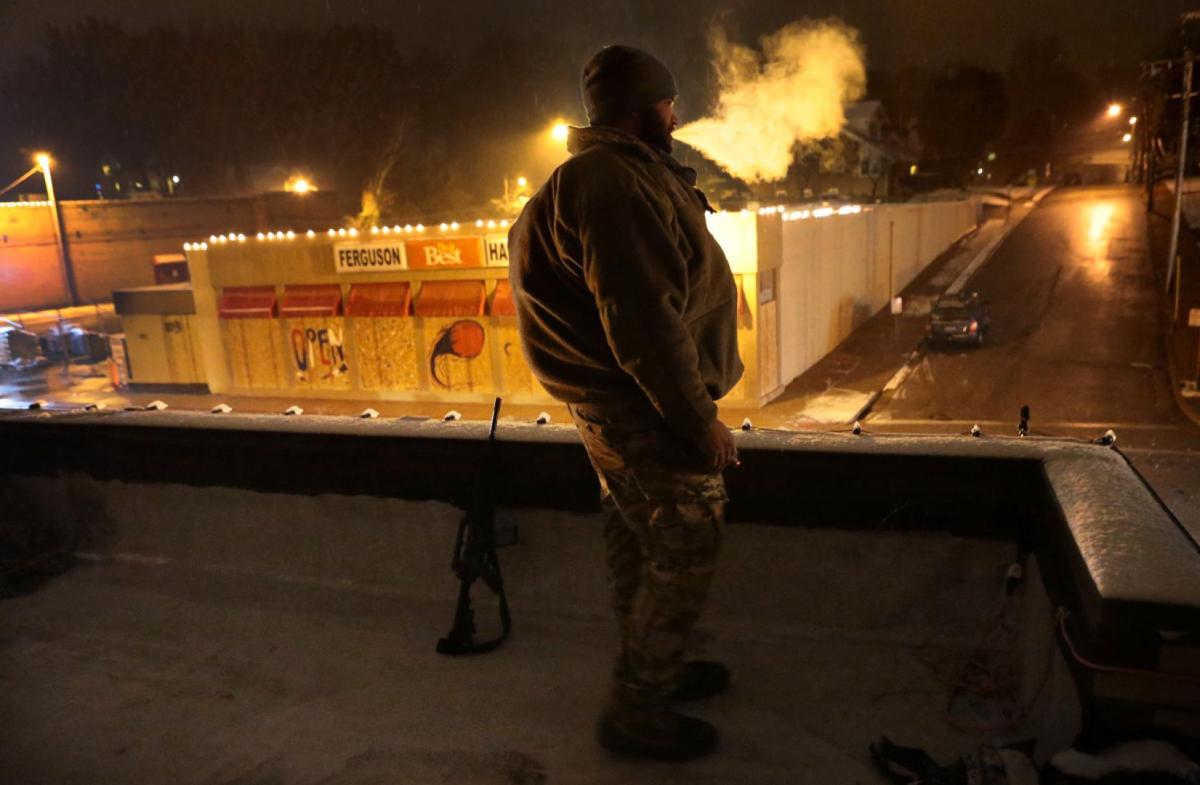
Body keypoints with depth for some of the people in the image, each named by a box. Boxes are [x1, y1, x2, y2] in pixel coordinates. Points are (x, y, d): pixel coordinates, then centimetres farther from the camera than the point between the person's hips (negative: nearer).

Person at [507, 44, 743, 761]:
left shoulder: (616, 174, 15)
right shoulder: (616, 186, -21)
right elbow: (644, 322, -26)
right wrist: (702, 420, -21)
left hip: (623, 406, 11)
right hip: (646, 413, -11)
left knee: (642, 547, 21)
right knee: (685, 553, 0)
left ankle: (654, 670, 40)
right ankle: (636, 709, 16)